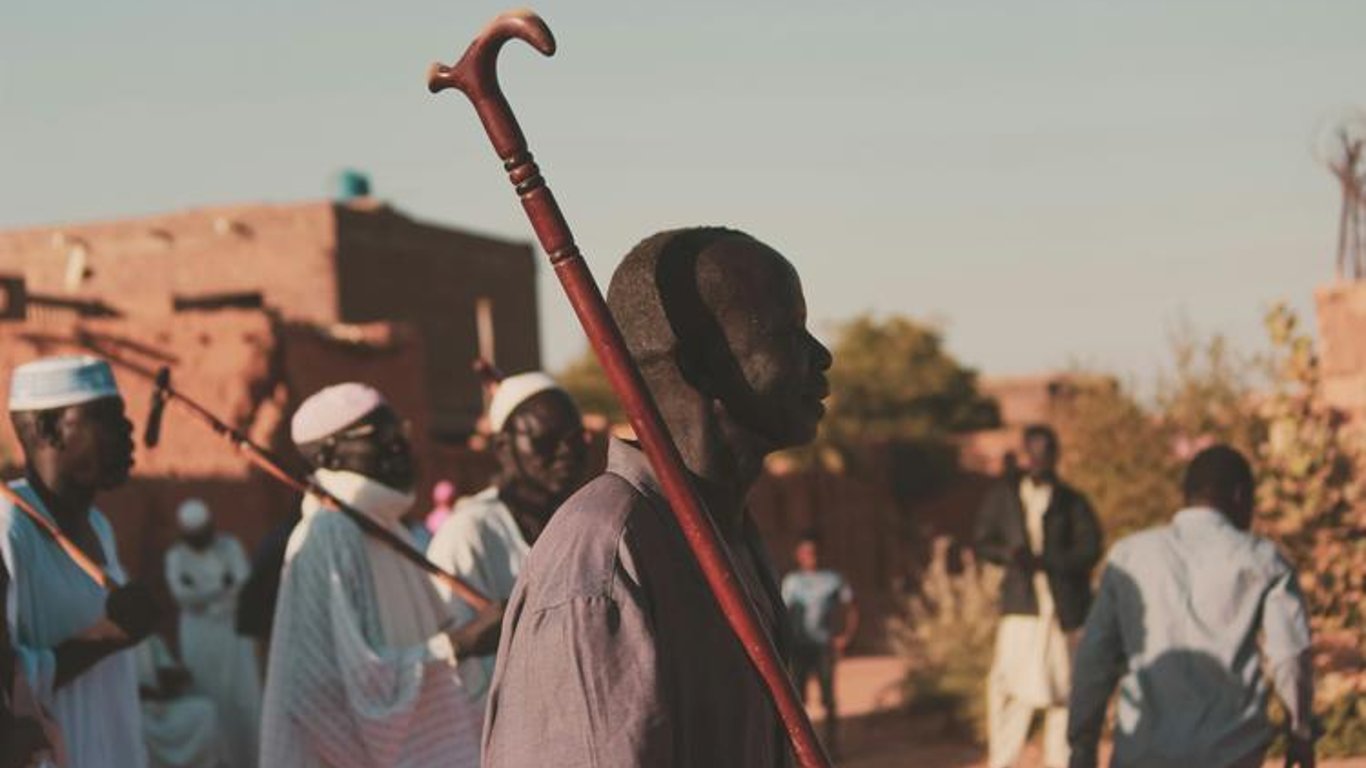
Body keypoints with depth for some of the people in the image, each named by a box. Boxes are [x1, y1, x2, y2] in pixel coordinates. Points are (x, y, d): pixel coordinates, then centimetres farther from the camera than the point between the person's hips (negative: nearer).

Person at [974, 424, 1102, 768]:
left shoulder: (1072, 502, 5)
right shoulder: (1003, 496, 11)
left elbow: (1089, 550, -5)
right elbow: (982, 542, 12)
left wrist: (1042, 560, -16)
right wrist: (1009, 553, -10)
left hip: (1062, 605, 0)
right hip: (1020, 602, 0)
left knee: (1062, 685, 2)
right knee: (1010, 683, -7)